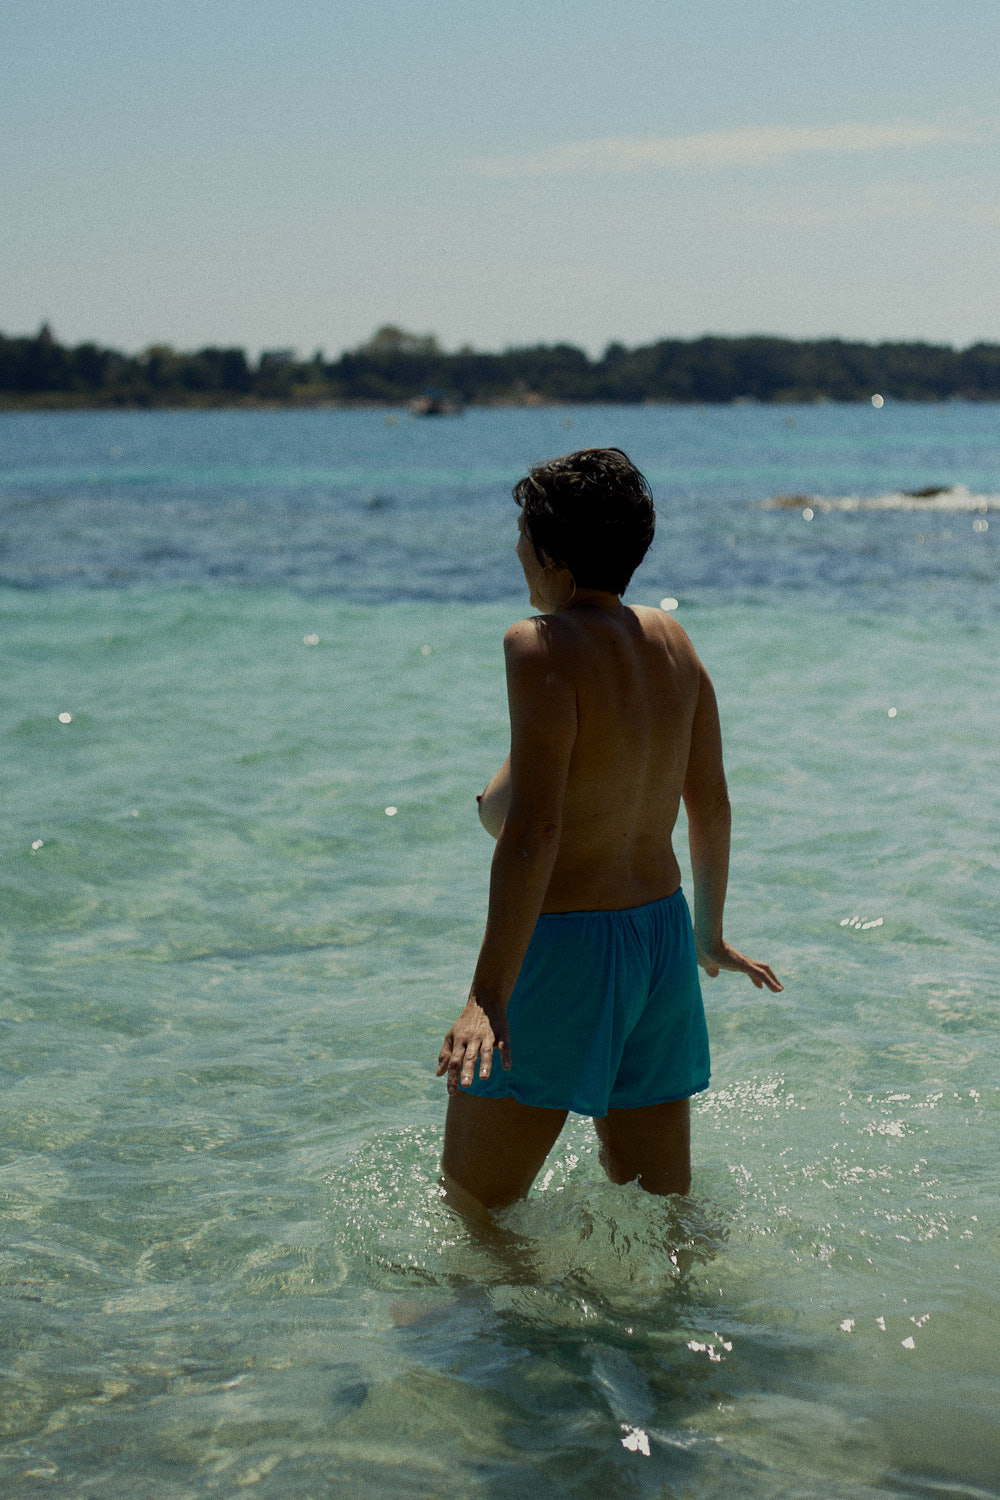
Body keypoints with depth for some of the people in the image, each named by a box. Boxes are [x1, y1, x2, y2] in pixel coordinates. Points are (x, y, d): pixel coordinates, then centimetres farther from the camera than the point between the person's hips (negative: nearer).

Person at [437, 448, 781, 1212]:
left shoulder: (544, 646, -16)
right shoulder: (671, 639, 6)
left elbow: (533, 830, -24)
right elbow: (711, 804, 14)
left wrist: (490, 992, -27)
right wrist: (709, 934, 29)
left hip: (561, 948, -8)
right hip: (662, 936, 8)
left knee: (473, 1212, 4)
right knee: (664, 1210, 18)